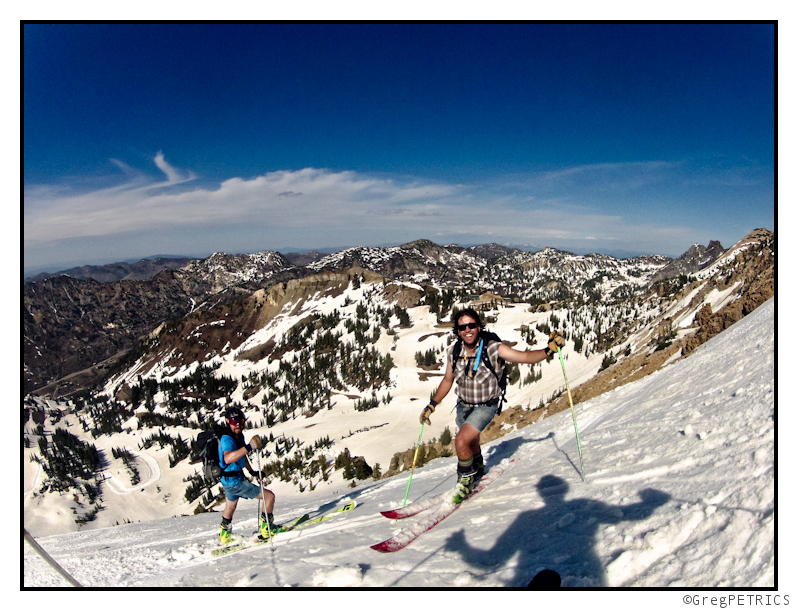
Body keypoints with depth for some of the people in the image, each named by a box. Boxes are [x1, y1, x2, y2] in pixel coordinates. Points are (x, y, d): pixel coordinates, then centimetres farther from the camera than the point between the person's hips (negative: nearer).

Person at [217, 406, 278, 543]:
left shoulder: (239, 436, 3)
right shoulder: (227, 439, -25)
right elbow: (228, 458, -47)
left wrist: (252, 471, 26)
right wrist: (249, 447, -55)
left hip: (229, 480, 10)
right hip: (235, 482, -10)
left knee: (230, 507, 32)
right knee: (269, 496, -8)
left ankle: (225, 536, 52)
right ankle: (266, 529, 3)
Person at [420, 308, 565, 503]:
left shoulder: (493, 349, -24)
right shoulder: (454, 352, -11)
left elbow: (526, 357, -27)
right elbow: (448, 380, 5)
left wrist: (549, 349, -44)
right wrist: (432, 405, 6)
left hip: (486, 406, -5)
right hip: (463, 405, 5)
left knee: (461, 441, -22)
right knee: (472, 443, 26)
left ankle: (466, 480, 4)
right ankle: (478, 469, 57)